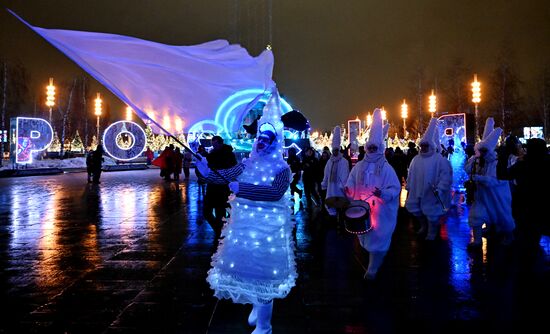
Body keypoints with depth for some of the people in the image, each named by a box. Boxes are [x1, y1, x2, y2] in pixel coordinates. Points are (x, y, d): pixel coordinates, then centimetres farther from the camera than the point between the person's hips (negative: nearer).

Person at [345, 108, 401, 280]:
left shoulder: (386, 168, -6)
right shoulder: (359, 166, 5)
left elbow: (396, 188, -10)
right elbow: (351, 185, 8)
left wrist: (383, 193, -29)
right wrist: (348, 191, -15)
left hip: (379, 211, -4)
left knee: (377, 238, 2)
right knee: (365, 238, 14)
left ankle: (372, 269, 16)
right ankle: (372, 264, 38)